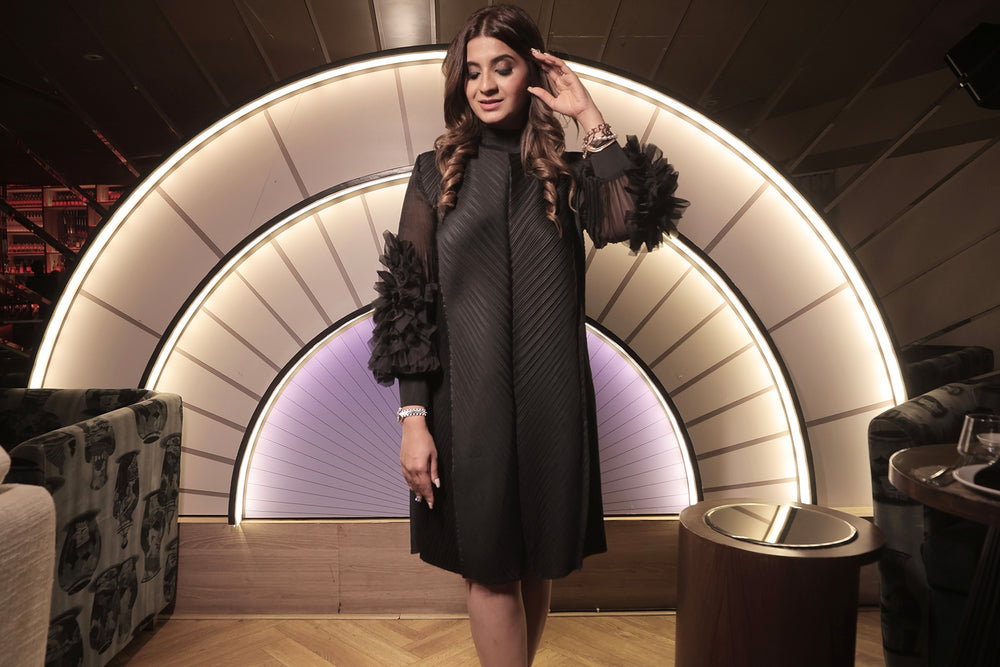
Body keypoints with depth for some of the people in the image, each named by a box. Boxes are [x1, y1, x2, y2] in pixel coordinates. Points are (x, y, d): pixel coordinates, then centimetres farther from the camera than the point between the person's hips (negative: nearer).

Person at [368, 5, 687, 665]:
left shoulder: (567, 173, 7)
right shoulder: (437, 172, 5)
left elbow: (633, 219, -14)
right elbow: (409, 302, -1)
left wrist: (590, 117, -9)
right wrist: (413, 418, -9)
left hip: (552, 403, 1)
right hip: (468, 403, -1)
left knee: (538, 564, 14)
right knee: (489, 566, 5)